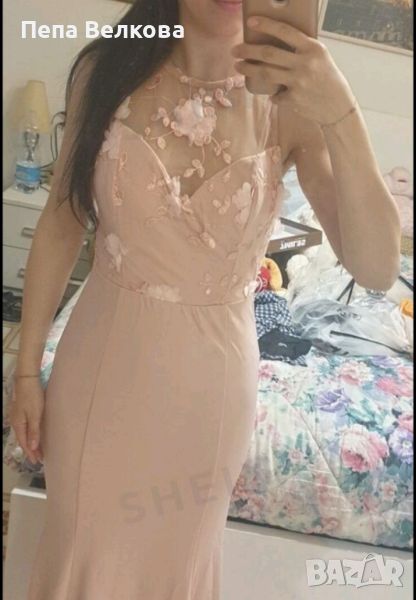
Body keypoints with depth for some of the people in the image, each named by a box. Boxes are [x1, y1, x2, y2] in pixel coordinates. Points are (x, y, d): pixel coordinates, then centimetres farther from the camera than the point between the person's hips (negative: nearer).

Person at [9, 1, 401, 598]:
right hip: (104, 366, 0)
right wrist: (28, 368, 2)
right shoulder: (107, 70, -9)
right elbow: (61, 224, -1)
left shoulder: (288, 104, -12)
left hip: (210, 379, 0)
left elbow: (377, 268, -19)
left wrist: (341, 114, -31)